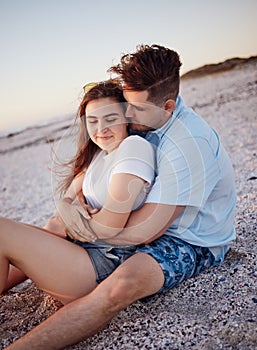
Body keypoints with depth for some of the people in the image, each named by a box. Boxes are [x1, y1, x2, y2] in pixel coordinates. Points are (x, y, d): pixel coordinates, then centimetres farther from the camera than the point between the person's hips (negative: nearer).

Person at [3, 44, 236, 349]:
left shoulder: (187, 144, -29)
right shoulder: (143, 121, -4)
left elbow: (143, 230, -29)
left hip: (193, 243, -8)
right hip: (155, 220, 9)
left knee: (122, 285, -39)